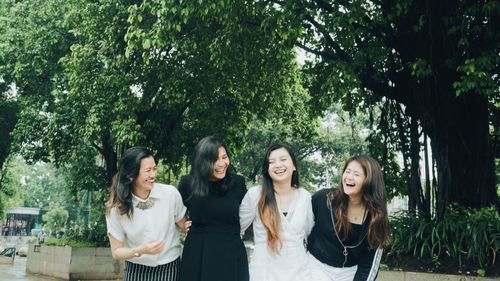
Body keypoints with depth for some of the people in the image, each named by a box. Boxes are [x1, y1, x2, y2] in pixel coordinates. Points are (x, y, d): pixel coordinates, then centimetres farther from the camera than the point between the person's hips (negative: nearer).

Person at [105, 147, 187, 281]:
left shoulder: (171, 193, -13)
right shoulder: (117, 207, -11)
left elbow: (184, 225, 3)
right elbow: (116, 251, -5)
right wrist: (140, 251, -21)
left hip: (169, 268, 0)